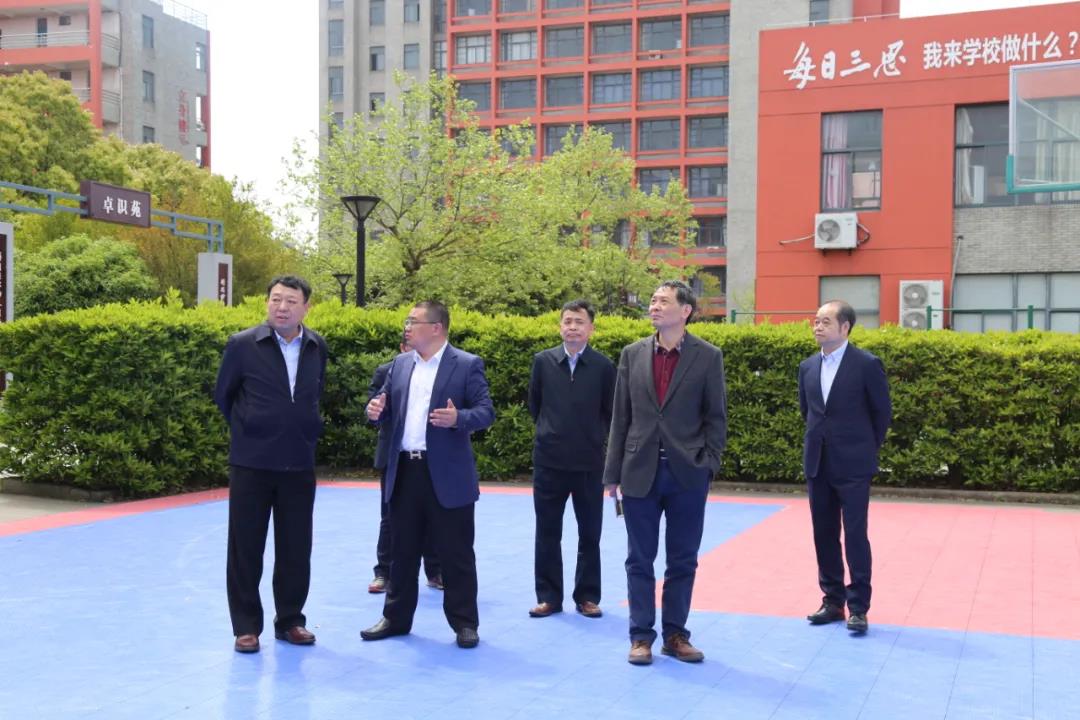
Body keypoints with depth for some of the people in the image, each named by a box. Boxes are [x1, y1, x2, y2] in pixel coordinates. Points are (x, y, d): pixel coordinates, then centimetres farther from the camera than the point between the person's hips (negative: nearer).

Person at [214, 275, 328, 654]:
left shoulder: (318, 348, 3)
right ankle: (247, 627, 15)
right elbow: (223, 395, 7)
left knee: (296, 549, 8)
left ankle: (289, 621, 23)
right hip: (251, 463, -3)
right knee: (245, 548, 4)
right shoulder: (242, 345, -7)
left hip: (299, 464, 3)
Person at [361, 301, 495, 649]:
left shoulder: (467, 365, -5)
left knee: (456, 553, 3)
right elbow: (388, 410, 14)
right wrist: (376, 410, -9)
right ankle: (395, 618, 26)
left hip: (447, 475, -5)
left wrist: (458, 418, -28)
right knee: (402, 551, 14)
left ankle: (464, 623, 14)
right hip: (404, 472, 5)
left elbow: (486, 411, -9)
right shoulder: (400, 364, 11)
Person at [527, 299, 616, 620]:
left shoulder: (603, 366, -5)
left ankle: (587, 596, 19)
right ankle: (549, 596, 17)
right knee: (547, 533, 7)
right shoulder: (543, 361, -1)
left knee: (589, 534, 8)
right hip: (549, 461, 1)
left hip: (589, 463, -1)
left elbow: (611, 413, 6)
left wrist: (594, 438, 9)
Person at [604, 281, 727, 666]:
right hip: (640, 472, 2)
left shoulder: (708, 356, -1)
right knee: (640, 560, 7)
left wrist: (709, 465, -9)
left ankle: (675, 634, 20)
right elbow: (621, 416, 6)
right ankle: (641, 636, 17)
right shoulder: (632, 354, 5)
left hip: (687, 474, -1)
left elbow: (715, 417, 1)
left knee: (682, 560, 8)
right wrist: (613, 472, 3)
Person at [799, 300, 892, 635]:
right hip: (817, 463, 5)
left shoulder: (867, 364, -8)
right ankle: (832, 601, 19)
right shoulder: (807, 367, 7)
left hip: (852, 465, -5)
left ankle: (858, 607, 4)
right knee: (824, 535, 9)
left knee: (855, 536, -3)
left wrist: (868, 449, 6)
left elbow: (882, 412, 0)